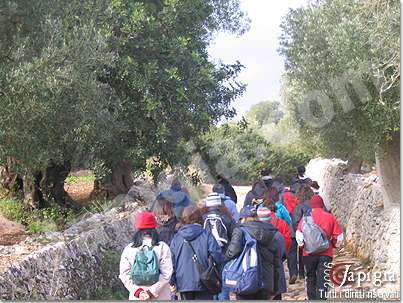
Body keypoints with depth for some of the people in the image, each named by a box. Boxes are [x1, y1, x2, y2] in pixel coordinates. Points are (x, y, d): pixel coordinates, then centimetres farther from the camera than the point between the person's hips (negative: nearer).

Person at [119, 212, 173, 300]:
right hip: (160, 298, -2)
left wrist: (137, 291, -8)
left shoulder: (128, 249, 0)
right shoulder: (162, 247, -6)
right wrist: (152, 291, -13)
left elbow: (124, 275, -4)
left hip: (136, 298, 2)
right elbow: (166, 273, -12)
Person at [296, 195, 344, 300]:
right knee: (322, 280, 0)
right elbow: (339, 236, 2)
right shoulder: (330, 217, 0)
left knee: (311, 278, 19)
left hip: (309, 253, 1)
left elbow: (299, 234, -8)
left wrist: (302, 245, 10)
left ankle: (312, 298, 28)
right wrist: (334, 245, 20)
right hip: (326, 253, -1)